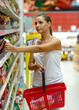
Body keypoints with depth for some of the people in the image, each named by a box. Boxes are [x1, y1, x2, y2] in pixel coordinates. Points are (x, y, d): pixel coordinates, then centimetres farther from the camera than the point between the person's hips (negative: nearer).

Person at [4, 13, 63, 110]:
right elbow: (30, 65, 8)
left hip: (54, 83, -4)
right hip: (37, 84, 4)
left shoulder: (56, 41, -9)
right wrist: (36, 66, -15)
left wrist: (16, 49, -34)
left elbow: (39, 48, -28)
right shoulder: (35, 43, 6)